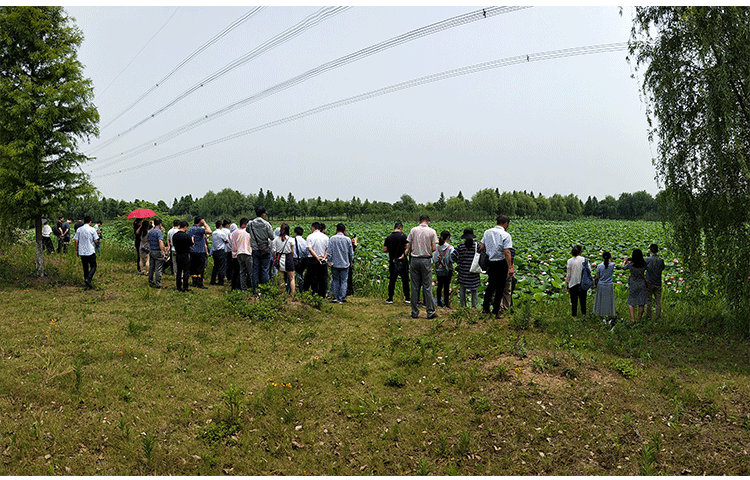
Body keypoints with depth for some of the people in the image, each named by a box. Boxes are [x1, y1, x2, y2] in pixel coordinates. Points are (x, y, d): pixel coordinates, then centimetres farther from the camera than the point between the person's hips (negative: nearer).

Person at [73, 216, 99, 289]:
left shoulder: (79, 230, 5)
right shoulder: (91, 229, -7)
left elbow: (76, 240, 4)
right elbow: (96, 240, -7)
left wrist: (76, 250, 11)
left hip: (82, 252, 4)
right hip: (90, 251, -4)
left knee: (85, 267, 16)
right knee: (93, 267, 1)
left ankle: (86, 279, 21)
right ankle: (88, 279, -20)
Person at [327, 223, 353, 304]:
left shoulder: (332, 238, -5)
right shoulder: (347, 239, -3)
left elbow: (329, 251, -6)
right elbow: (351, 252, 4)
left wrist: (329, 261, 2)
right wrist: (351, 262, 16)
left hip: (335, 264, 1)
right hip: (345, 264, 0)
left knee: (335, 280, 12)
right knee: (343, 281, 5)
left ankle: (334, 297, 11)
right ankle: (341, 298, 4)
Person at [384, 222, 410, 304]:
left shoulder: (388, 238, 2)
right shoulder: (403, 236, -8)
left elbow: (384, 250, 2)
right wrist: (404, 253, 1)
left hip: (392, 261, 2)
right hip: (402, 261, -2)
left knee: (392, 280, 9)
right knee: (405, 280, 8)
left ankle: (390, 299, 11)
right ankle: (407, 298, 12)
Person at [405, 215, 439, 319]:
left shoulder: (413, 230, 2)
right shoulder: (431, 232, -2)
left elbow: (408, 247, 3)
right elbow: (434, 248, -5)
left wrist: (405, 254, 20)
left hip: (414, 260, 2)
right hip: (426, 260, -2)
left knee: (414, 287, 6)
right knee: (427, 287, 3)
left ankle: (415, 312, 10)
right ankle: (430, 312, 5)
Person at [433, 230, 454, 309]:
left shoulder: (437, 247, -3)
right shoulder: (450, 248, -12)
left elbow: (434, 258, -1)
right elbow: (452, 259, -12)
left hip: (438, 270, 3)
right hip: (447, 270, -3)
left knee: (439, 286, 9)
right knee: (446, 286, 3)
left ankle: (439, 303, 11)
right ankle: (446, 303, 5)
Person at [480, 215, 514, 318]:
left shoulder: (487, 232, 4)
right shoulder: (505, 235, -14)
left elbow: (482, 247, 7)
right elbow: (507, 252, -18)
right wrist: (510, 267, -14)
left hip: (490, 262, 5)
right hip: (501, 264, -5)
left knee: (491, 285, 20)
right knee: (500, 288, 5)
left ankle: (485, 308, 23)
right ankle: (496, 311, 9)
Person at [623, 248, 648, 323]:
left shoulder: (631, 264, -16)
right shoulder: (644, 264, -9)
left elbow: (623, 267, 4)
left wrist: (625, 261, 25)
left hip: (633, 285, -2)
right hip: (642, 285, 2)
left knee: (631, 303, 8)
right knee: (641, 304, 10)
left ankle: (633, 320, -4)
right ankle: (639, 320, 16)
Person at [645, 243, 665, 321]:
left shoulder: (648, 259, -12)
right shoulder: (661, 260, -2)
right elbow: (662, 268, 12)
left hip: (649, 283, -2)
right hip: (658, 283, 2)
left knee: (648, 301, 6)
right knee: (658, 301, 8)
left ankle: (648, 317, 8)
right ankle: (658, 317, 11)